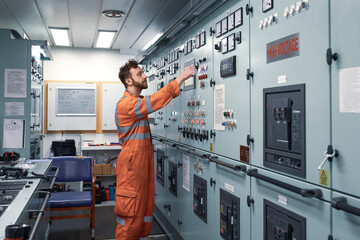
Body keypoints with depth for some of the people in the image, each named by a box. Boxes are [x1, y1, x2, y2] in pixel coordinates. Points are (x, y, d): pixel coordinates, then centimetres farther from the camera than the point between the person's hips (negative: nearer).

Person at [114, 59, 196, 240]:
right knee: (130, 212, 0)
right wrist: (180, 78, -26)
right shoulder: (125, 104, -19)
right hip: (132, 164, -10)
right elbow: (155, 101, -28)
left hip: (144, 160, 10)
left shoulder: (138, 101, 16)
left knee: (146, 205, 16)